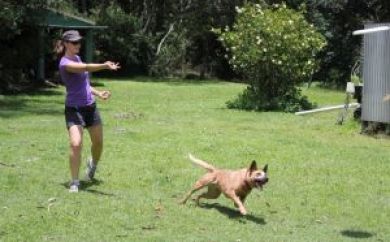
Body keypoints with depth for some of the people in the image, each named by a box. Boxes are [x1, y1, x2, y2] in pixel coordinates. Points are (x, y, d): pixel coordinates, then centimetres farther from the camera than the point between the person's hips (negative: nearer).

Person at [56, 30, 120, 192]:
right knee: (76, 144, -22)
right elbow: (86, 68, -36)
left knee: (98, 142, 15)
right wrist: (105, 66, -52)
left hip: (90, 106, 8)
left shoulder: (77, 58, 10)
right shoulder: (65, 63, -17)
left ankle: (93, 164, 46)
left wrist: (98, 93, 8)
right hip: (74, 109, -8)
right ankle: (74, 182, -8)